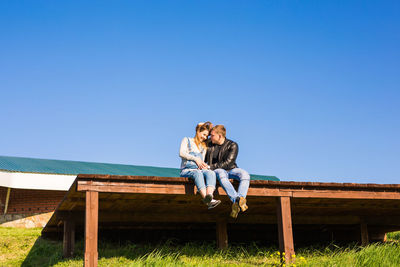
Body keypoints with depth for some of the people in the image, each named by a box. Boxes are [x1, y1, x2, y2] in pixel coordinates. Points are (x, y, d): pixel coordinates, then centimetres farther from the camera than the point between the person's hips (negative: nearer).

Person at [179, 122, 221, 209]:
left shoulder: (204, 147, 30)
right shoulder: (187, 140, 19)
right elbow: (181, 153, 1)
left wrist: (205, 166, -2)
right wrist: (195, 159, -9)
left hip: (200, 170, 4)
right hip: (187, 170, -4)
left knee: (211, 173, -33)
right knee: (198, 173, -40)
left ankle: (209, 196, -61)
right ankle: (208, 201, -62)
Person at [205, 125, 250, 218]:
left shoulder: (232, 145, -3)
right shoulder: (209, 145, 9)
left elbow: (228, 163, -13)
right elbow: (204, 159, 24)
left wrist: (211, 167, -18)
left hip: (231, 169, 0)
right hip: (218, 171, 0)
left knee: (245, 175, -33)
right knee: (221, 174, -39)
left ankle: (237, 204, -53)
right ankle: (237, 200, -57)